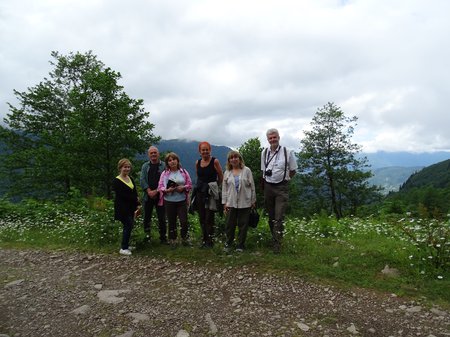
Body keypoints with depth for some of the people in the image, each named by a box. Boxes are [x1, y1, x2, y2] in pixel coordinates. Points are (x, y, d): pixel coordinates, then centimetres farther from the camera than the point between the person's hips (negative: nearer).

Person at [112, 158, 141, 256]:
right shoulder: (116, 181, -11)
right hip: (122, 208, -7)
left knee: (129, 225, 11)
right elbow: (122, 195, -18)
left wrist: (137, 204, -4)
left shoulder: (130, 179, 11)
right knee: (128, 225, -7)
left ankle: (126, 245, 25)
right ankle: (123, 248, 5)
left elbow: (135, 192, 7)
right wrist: (135, 199, -10)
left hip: (131, 207, 7)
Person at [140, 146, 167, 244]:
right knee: (146, 217, 9)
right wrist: (149, 191, -11)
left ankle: (163, 237, 13)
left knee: (162, 218, 2)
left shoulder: (164, 166, 0)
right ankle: (147, 236, 23)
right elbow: (142, 180, 1)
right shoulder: (145, 166, 10)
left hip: (160, 196, -3)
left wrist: (156, 191, -14)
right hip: (148, 196, 3)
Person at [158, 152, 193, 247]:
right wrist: (167, 190, -18)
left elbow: (190, 185, 5)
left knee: (184, 221, -1)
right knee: (171, 222, 9)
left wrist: (183, 188, -14)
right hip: (169, 201, 0)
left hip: (182, 201, 0)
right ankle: (172, 240, 25)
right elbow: (160, 187, 0)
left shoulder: (184, 172, 3)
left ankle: (184, 238, 22)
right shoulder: (164, 173, 2)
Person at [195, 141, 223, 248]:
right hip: (200, 192, 5)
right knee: (202, 218, 10)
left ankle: (209, 241, 7)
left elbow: (221, 177, -1)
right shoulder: (197, 163, 7)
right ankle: (204, 239, 23)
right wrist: (201, 185, 13)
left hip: (211, 193, -5)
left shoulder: (215, 161, -7)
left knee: (209, 218, -4)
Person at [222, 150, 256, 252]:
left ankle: (240, 245, 18)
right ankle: (228, 243, 24)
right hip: (231, 203, 2)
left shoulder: (246, 170, 1)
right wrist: (224, 202, 4)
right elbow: (224, 188, 9)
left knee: (243, 224, 5)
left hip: (244, 203, -2)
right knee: (230, 224, 7)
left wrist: (253, 201, 0)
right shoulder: (227, 173, 9)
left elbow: (252, 186, 1)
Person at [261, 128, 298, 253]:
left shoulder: (287, 152, -7)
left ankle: (277, 244, -2)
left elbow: (293, 171, 4)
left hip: (282, 188, -4)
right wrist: (267, 178, 6)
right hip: (268, 186, 4)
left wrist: (283, 178, 8)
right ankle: (274, 237, 31)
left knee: (279, 218, -8)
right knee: (271, 216, 14)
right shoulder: (264, 152, 5)